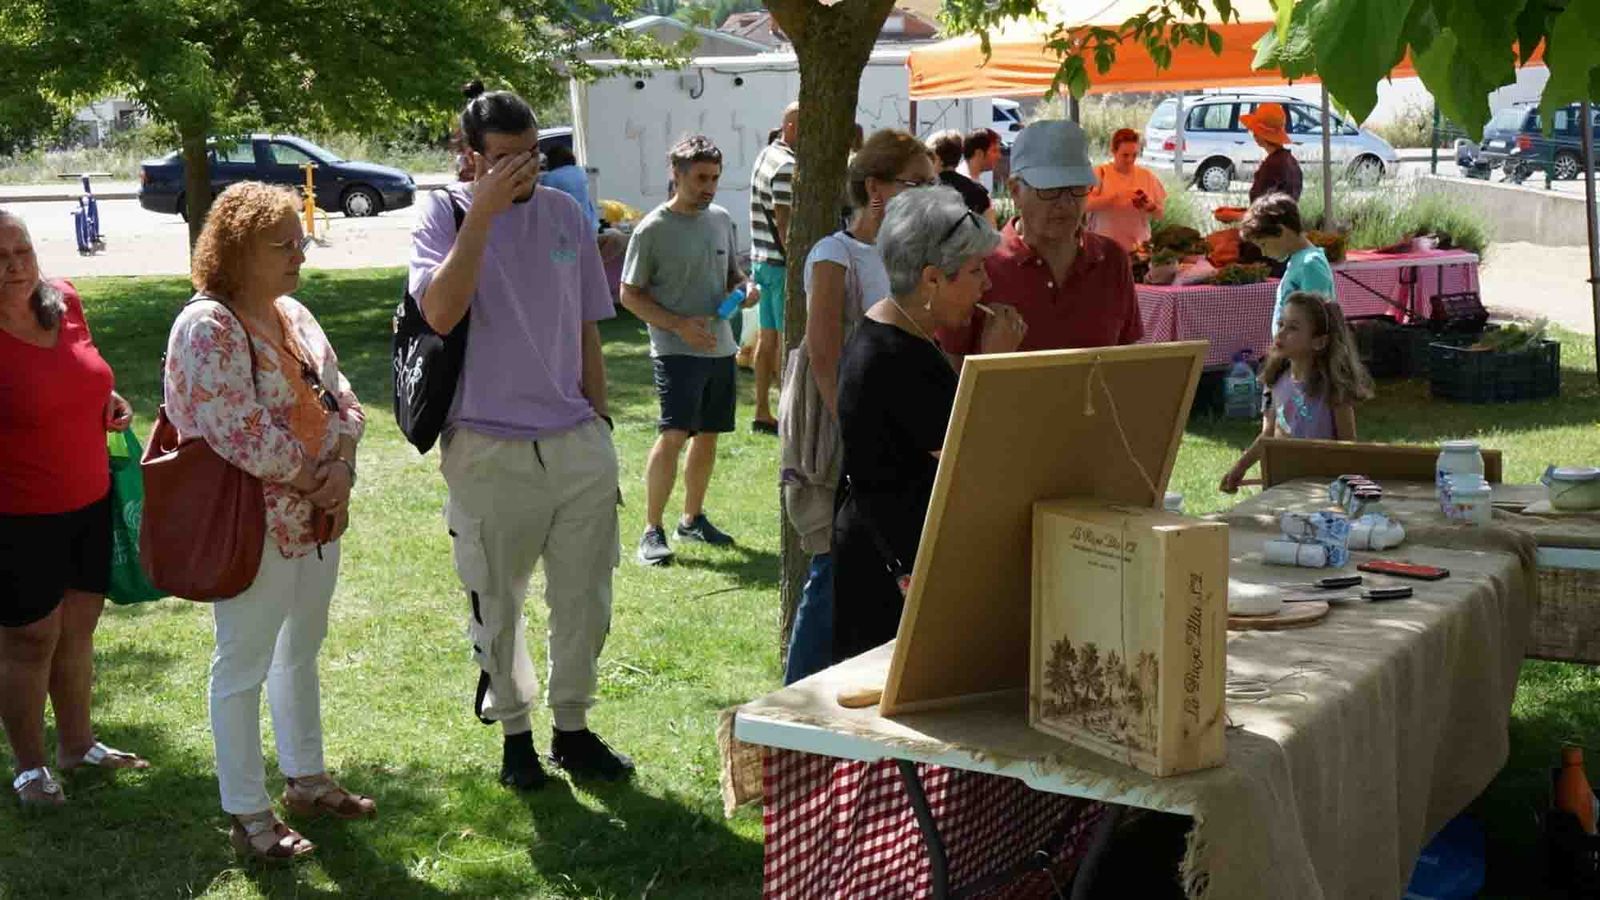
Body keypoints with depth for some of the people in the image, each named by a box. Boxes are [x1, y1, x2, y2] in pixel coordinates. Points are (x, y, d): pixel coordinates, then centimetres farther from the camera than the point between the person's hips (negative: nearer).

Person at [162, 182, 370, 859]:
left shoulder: (294, 315, 9)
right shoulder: (207, 329, -17)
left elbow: (340, 398, 10)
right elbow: (241, 436, -23)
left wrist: (341, 468, -8)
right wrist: (310, 479, -13)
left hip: (319, 518, 9)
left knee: (300, 652, 20)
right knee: (243, 666, 4)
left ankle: (306, 779, 36)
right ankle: (247, 813, 15)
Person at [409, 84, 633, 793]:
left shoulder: (565, 214, 6)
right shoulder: (445, 214, -6)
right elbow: (440, 313, -24)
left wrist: (599, 421, 13)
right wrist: (483, 213, -25)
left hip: (577, 443, 4)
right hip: (489, 451, -4)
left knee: (585, 597, 10)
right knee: (497, 603, 10)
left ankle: (572, 728, 26)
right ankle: (513, 732, 26)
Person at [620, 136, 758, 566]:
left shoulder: (722, 220, 9)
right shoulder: (653, 229, -9)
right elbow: (630, 294, -7)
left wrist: (746, 288, -2)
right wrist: (680, 325, -18)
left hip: (721, 348, 6)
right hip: (677, 351, -6)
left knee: (708, 435, 13)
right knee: (674, 434, -15)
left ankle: (693, 518, 28)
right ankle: (652, 530, -7)